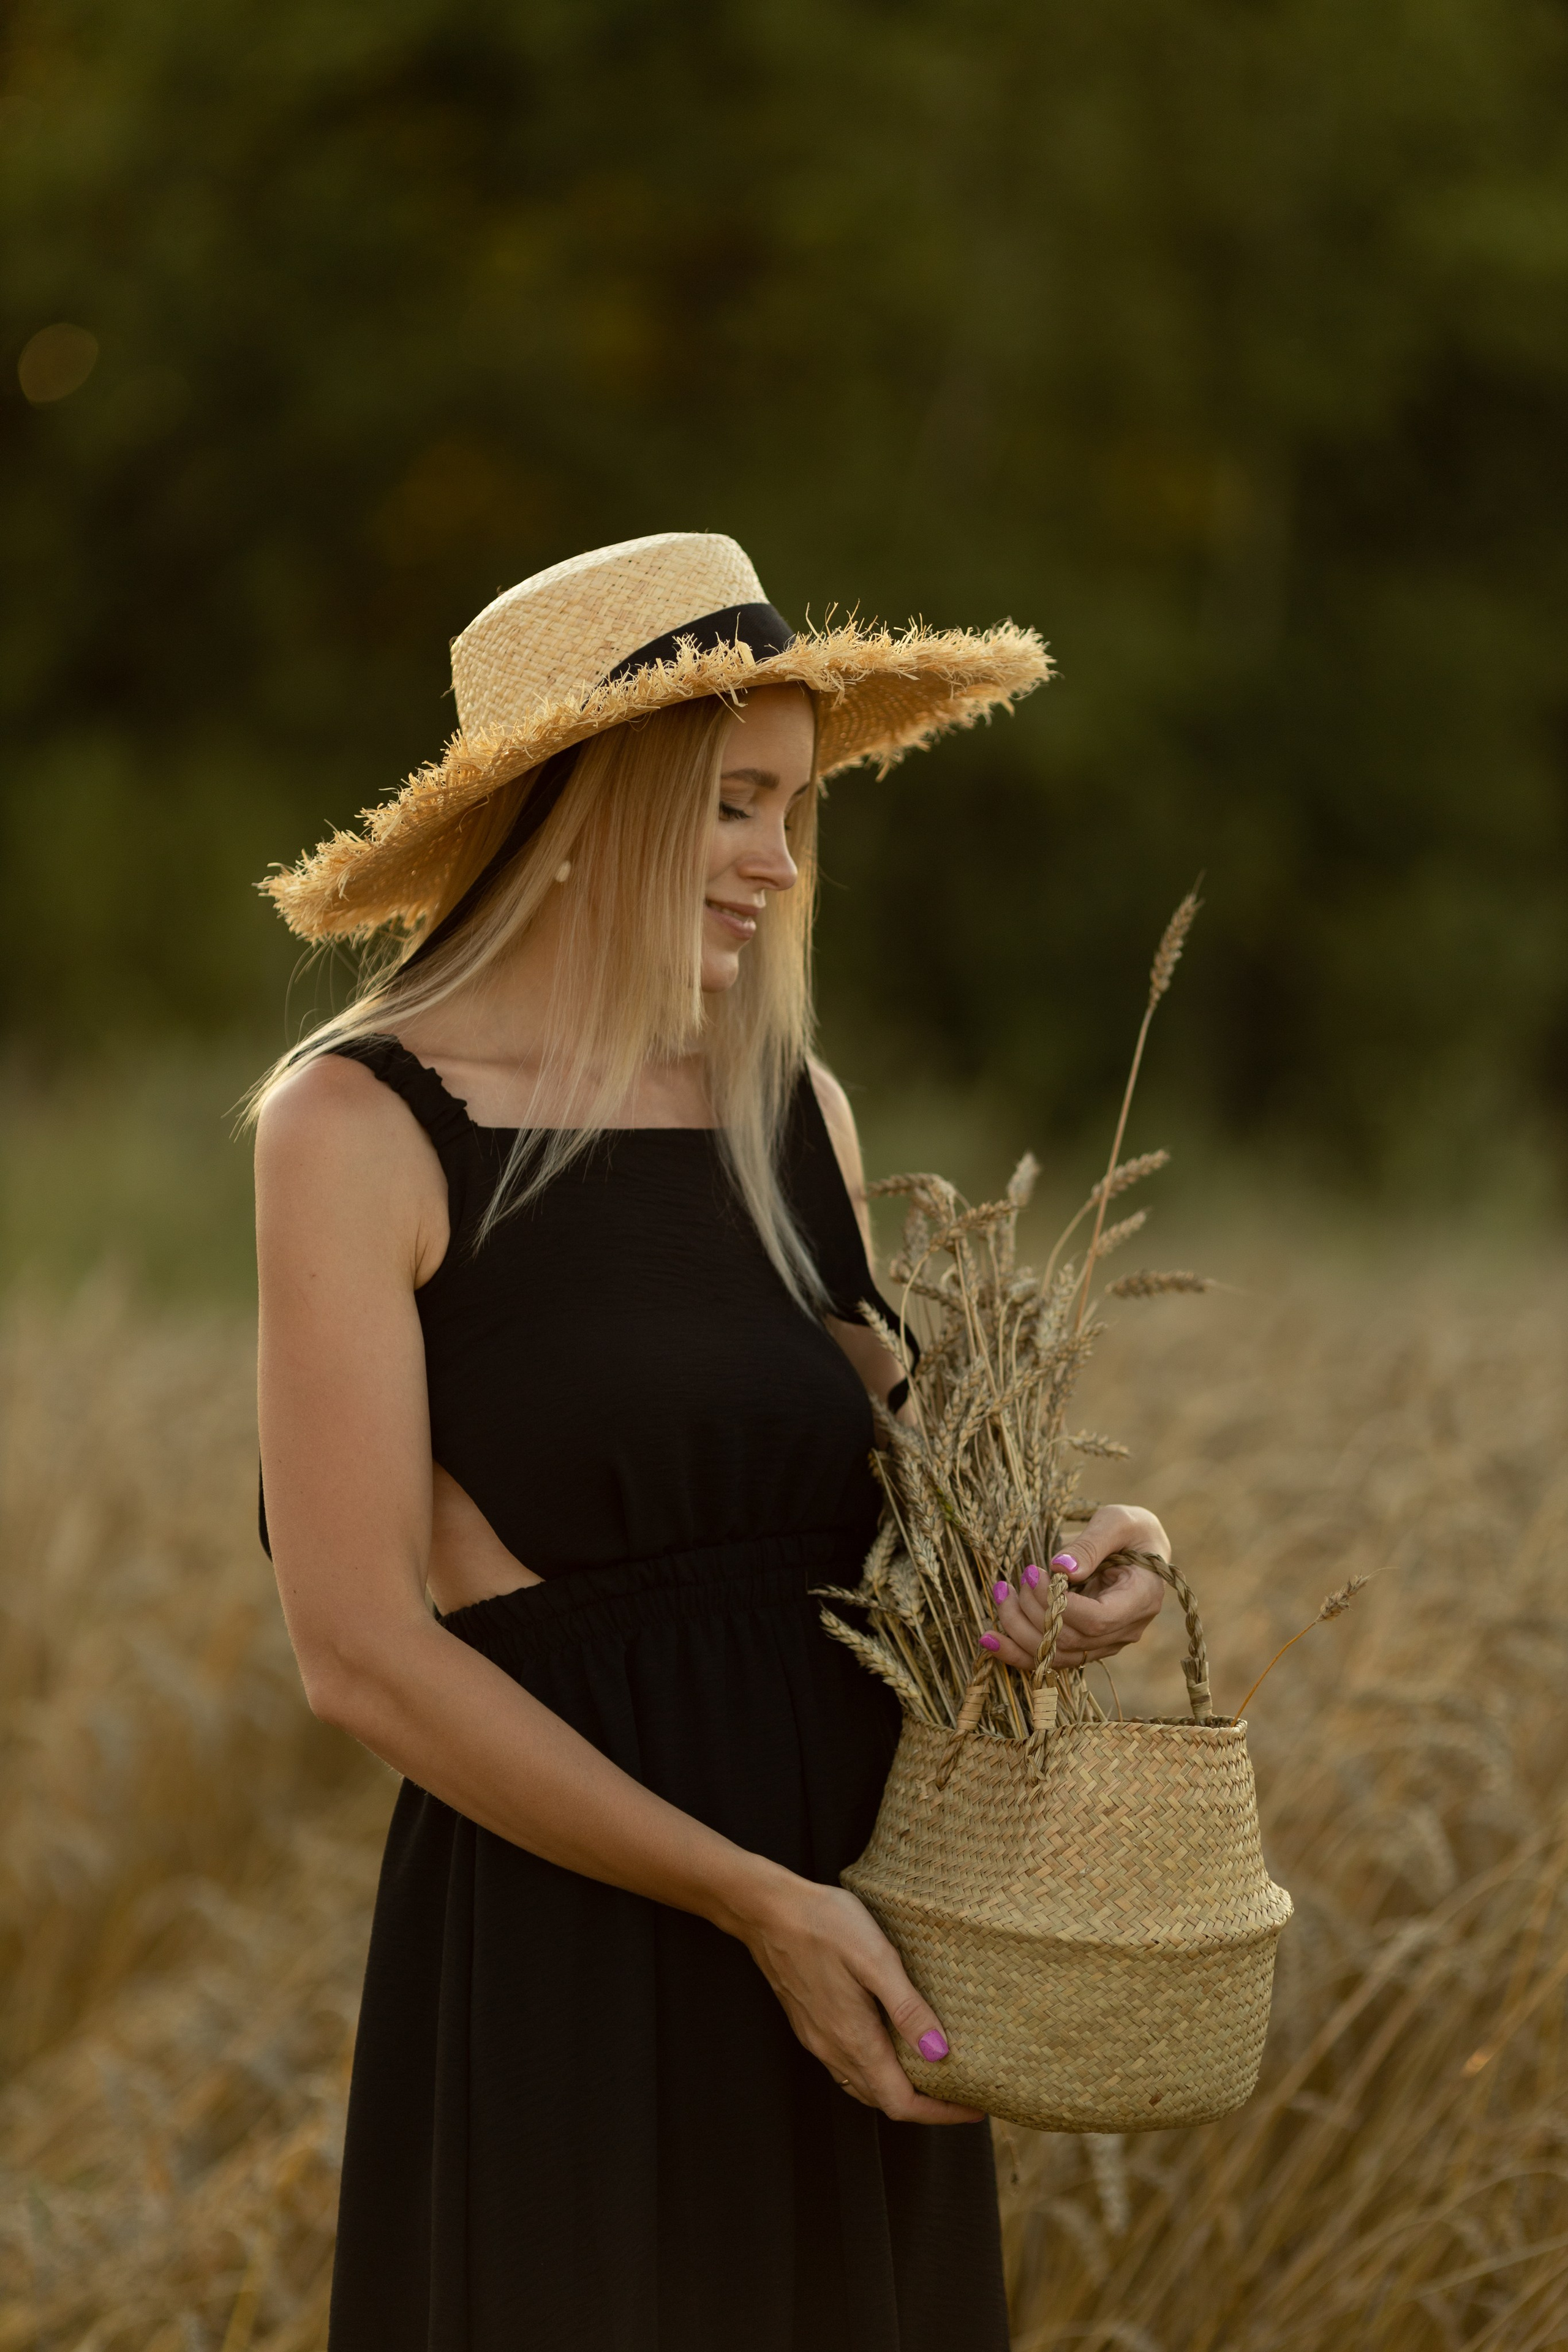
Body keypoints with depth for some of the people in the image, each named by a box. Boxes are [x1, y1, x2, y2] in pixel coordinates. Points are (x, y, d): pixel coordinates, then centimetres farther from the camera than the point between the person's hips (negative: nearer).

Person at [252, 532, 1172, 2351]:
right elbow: (360, 1648, -12)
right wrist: (761, 1903, -16)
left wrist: (1073, 1559, -7)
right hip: (566, 1949, -6)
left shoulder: (790, 1108, 10)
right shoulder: (363, 1126, -7)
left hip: (851, 1945, 6)